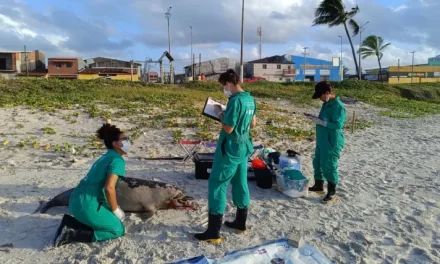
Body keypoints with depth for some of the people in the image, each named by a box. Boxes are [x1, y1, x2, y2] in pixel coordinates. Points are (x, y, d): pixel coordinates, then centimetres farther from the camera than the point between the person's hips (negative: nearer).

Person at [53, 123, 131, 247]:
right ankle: (71, 234, -4)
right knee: (118, 230, 5)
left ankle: (70, 222, 11)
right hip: (87, 205, -9)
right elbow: (109, 188, -23)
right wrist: (116, 210, -8)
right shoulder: (117, 160, -12)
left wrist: (112, 208, 23)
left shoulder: (106, 157, 17)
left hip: (77, 200, 9)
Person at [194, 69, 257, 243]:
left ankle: (213, 232, 4)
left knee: (217, 185, -1)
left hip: (230, 149, -9)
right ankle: (241, 222, 31)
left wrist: (220, 114, -5)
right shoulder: (250, 99, 7)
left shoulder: (235, 101, -21)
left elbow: (228, 129, -21)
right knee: (240, 184, 17)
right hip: (244, 147, 9)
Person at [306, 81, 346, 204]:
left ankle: (332, 193, 15)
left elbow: (338, 125, -25)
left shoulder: (338, 106, -20)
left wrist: (320, 122, -23)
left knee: (329, 166, 0)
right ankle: (318, 186, 35)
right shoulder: (326, 104, 10)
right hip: (322, 140, 10)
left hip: (332, 142, -10)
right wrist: (316, 118, 4)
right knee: (317, 163, 18)